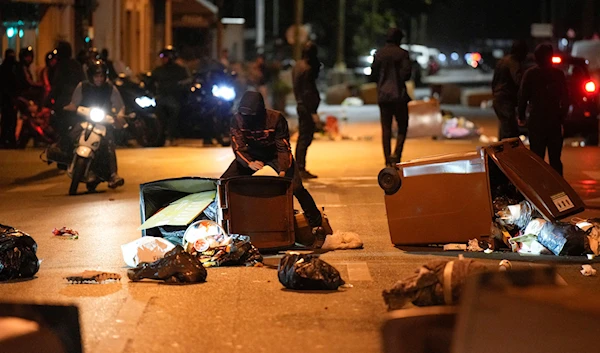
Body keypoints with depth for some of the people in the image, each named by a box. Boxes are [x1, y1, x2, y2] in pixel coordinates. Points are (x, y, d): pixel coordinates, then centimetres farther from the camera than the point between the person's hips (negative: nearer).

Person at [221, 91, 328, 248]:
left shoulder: (276, 119, -29)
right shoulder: (237, 120, -22)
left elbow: (284, 148, -23)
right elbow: (238, 147, -21)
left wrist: (283, 171, -36)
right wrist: (249, 163, -41)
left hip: (275, 154, -3)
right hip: (252, 154, 3)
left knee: (296, 187, -22)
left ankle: (318, 227, -12)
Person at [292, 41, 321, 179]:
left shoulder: (297, 67, 12)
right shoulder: (307, 69, -17)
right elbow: (309, 92, -19)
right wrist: (312, 112, -18)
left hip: (301, 105, 10)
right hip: (307, 107, -10)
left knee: (302, 137, 15)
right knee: (305, 138, -7)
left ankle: (299, 168, 21)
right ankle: (301, 169, -7)